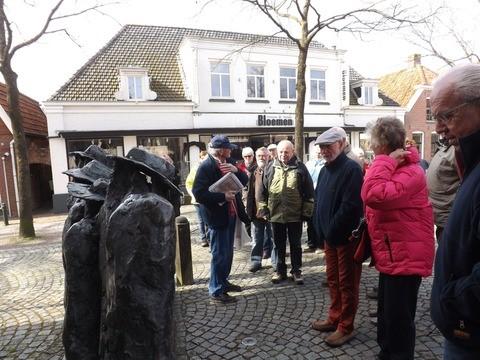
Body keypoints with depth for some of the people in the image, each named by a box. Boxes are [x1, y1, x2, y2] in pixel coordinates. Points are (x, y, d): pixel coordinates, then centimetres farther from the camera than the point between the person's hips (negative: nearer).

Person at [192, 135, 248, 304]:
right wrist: (223, 197, -25)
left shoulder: (228, 162, 6)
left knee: (228, 252, 19)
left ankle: (223, 281, 36)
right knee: (220, 254, 1)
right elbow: (199, 193, -22)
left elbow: (244, 181, 6)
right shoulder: (206, 166, -16)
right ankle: (216, 290, 16)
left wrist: (236, 170, -13)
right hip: (217, 215, -8)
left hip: (231, 213, 8)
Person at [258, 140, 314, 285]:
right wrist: (263, 208, 4)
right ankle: (280, 270, 27)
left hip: (295, 214, -2)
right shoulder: (271, 169, 4)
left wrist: (307, 211, -4)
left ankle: (296, 270, 25)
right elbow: (263, 190, 8)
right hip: (276, 214, 2)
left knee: (295, 244, 11)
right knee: (279, 245, 13)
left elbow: (309, 191, -1)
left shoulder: (300, 168, -2)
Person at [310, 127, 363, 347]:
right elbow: (318, 200, 15)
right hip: (329, 235, 8)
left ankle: (346, 327, 21)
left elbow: (350, 205, -23)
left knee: (347, 283, 6)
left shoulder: (351, 169, -16)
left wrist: (332, 230, -18)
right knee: (333, 280, 19)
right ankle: (334, 318, 34)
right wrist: (320, 228, 7)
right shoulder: (325, 170, 12)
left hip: (346, 236, -8)